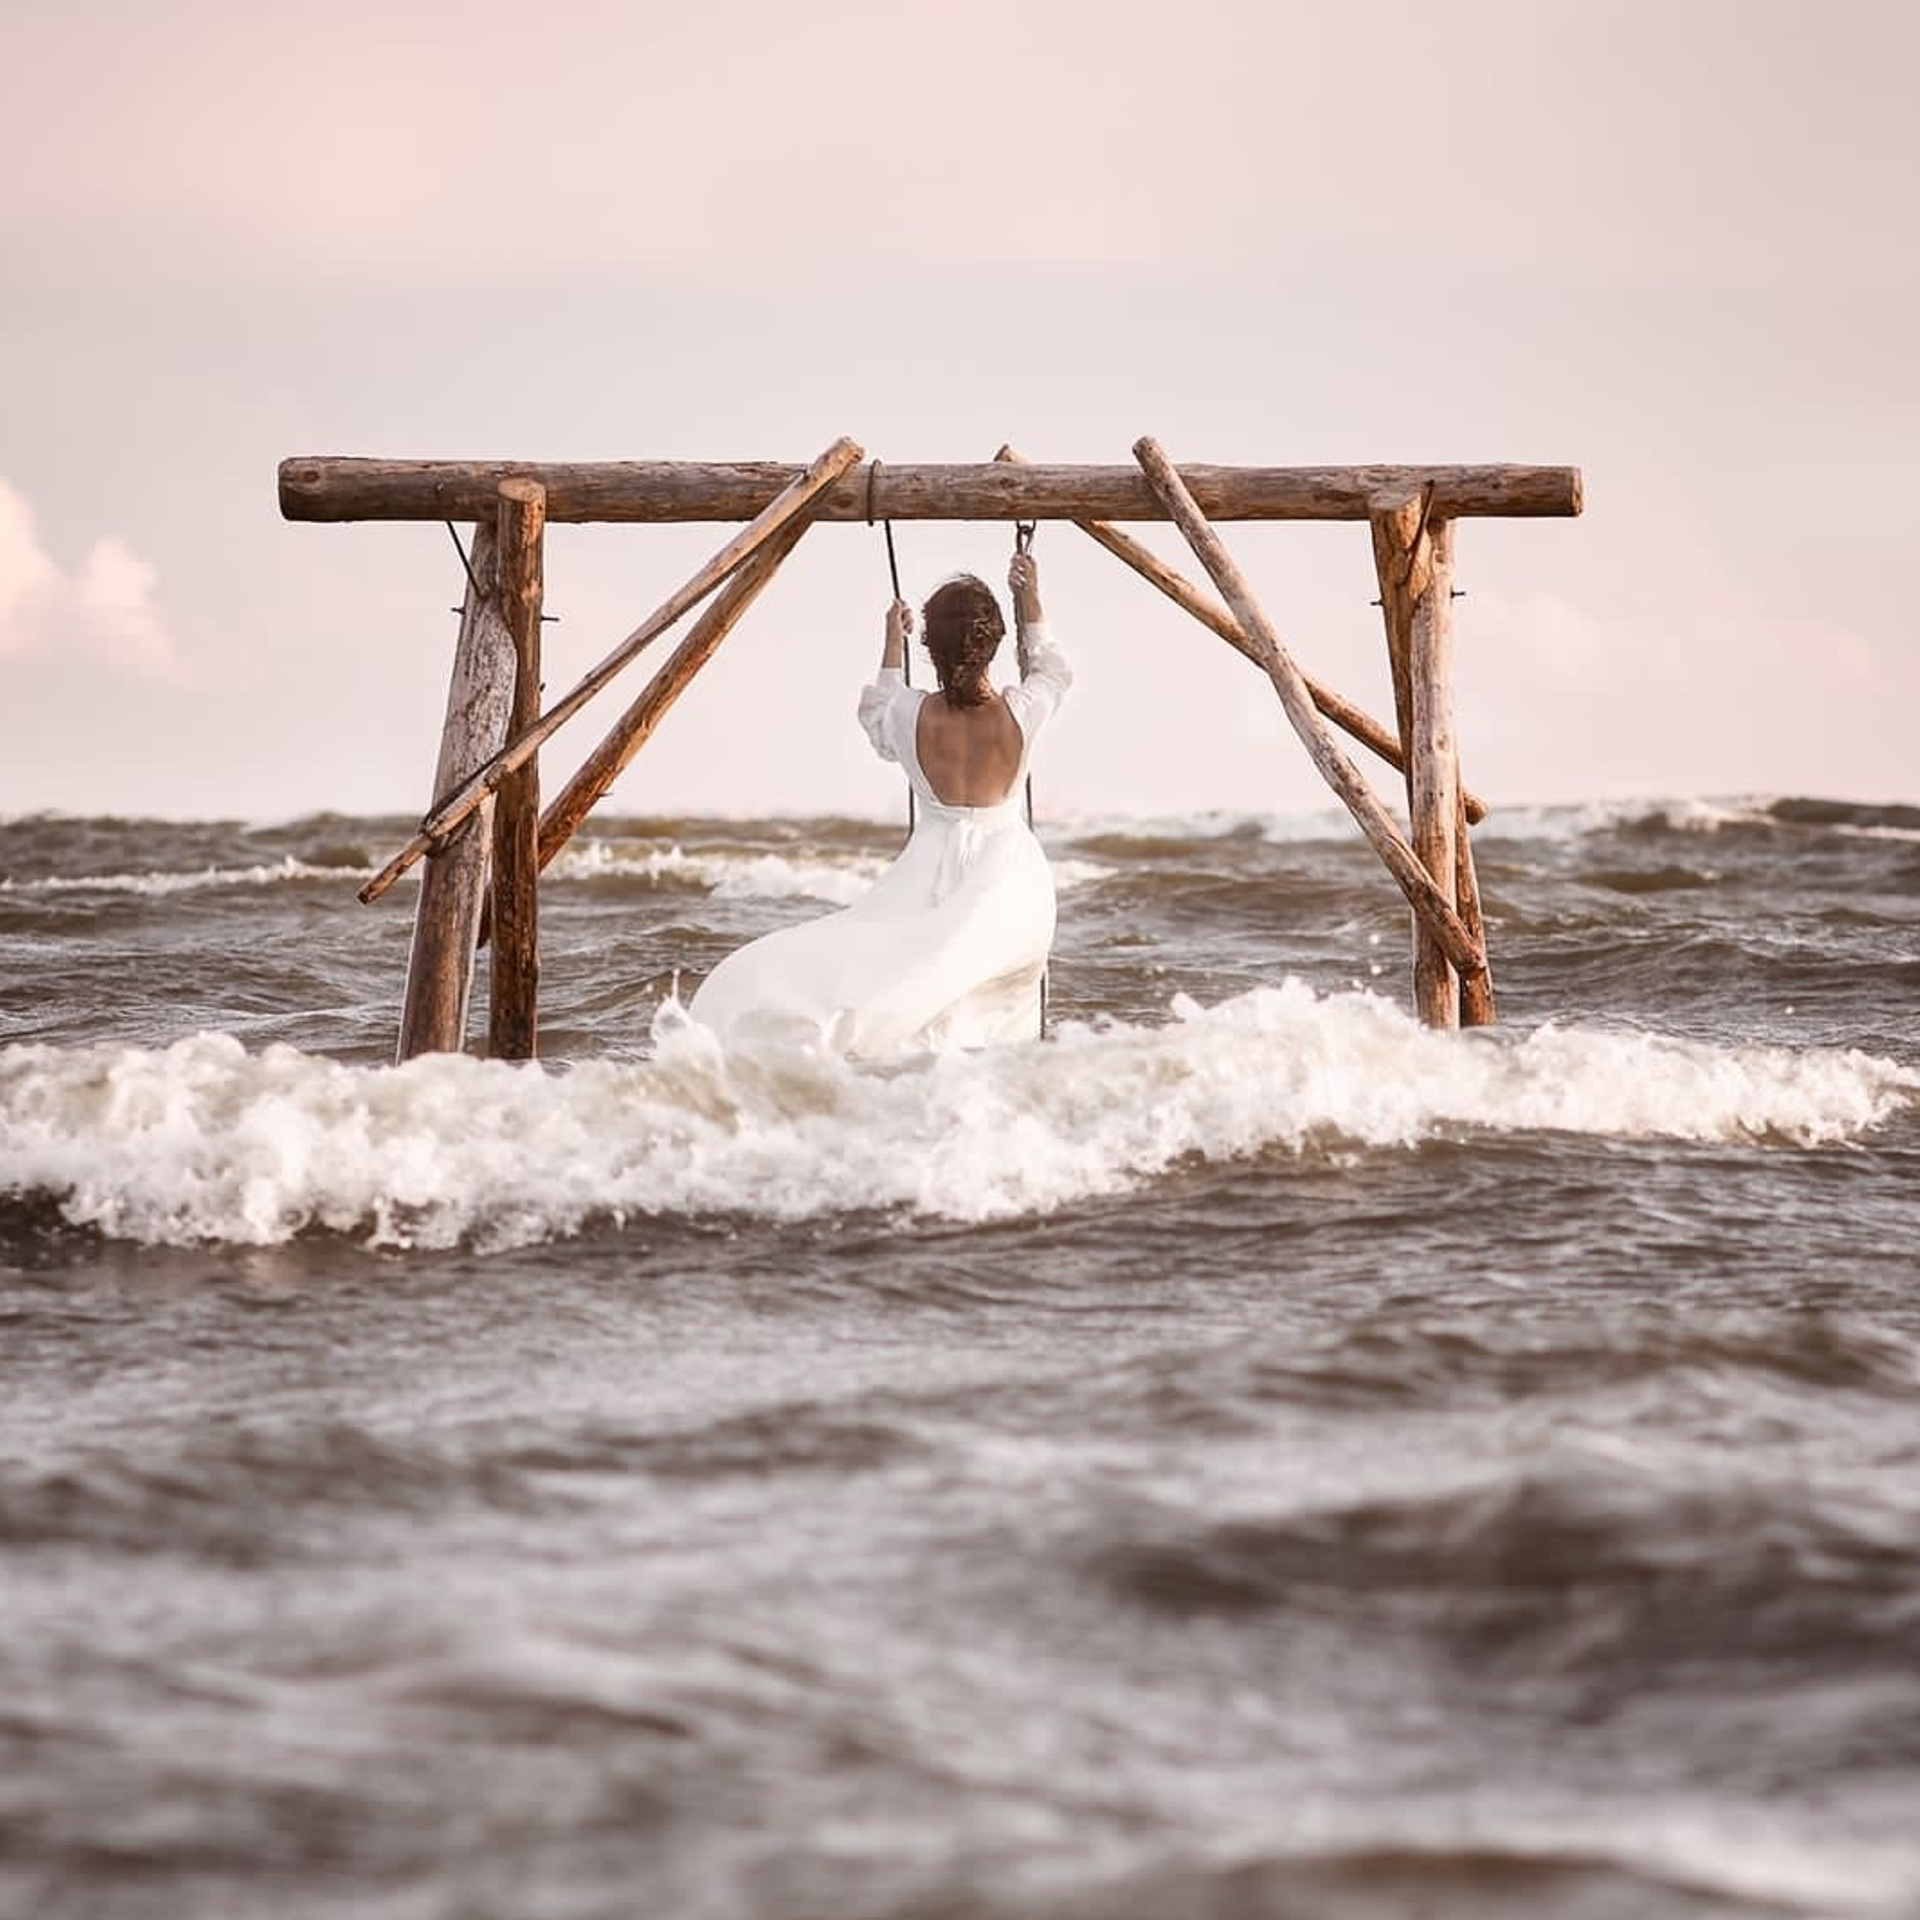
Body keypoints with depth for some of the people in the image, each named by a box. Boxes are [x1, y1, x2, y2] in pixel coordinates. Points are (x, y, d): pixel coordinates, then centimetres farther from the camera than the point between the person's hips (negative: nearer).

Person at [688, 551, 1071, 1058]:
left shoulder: (911, 715, -9)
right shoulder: (1019, 714, -9)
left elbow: (875, 715, 19)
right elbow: (1052, 671, 18)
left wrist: (893, 646, 32)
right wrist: (1029, 600, 30)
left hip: (934, 879, -1)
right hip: (1011, 879, 1)